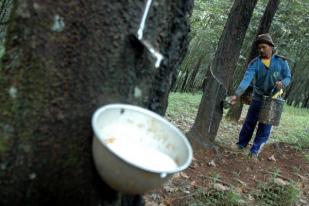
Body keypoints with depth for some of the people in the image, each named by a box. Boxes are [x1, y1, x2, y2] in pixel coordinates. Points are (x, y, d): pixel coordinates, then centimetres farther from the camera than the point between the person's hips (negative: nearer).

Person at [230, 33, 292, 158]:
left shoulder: (281, 61, -9)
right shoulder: (255, 63, -12)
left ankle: (254, 151, 13)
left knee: (265, 127, 3)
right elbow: (247, 79, -24)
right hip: (258, 98, 0)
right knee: (249, 123, 8)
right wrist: (237, 94, -38)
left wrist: (282, 83, -27)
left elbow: (288, 77, -1)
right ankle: (240, 145, 23)